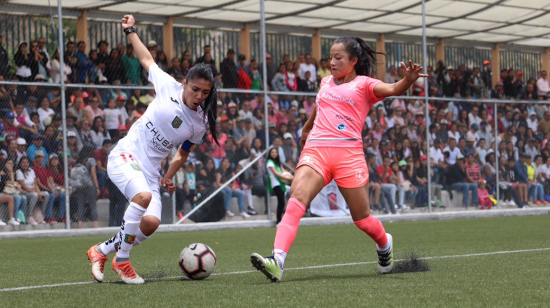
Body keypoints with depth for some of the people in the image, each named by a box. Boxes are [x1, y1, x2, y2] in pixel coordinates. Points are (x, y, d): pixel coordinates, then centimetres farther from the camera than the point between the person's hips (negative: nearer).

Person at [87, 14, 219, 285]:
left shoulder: (200, 123, 2)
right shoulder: (169, 87, -7)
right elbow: (146, 60, 11)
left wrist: (168, 177, 9)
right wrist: (131, 31, 12)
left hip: (150, 170, 4)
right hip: (125, 156, -4)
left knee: (151, 223, -17)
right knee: (143, 196, -34)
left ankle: (101, 251, 9)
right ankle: (122, 261, -18)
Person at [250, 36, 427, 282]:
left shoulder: (364, 84, 6)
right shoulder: (326, 83, 21)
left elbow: (392, 90, -14)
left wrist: (408, 80, -34)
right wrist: (307, 127, 54)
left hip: (348, 153, -3)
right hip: (316, 151, 3)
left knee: (362, 219, 5)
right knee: (296, 200, -23)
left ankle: (384, 245, 41)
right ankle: (277, 261, -38)